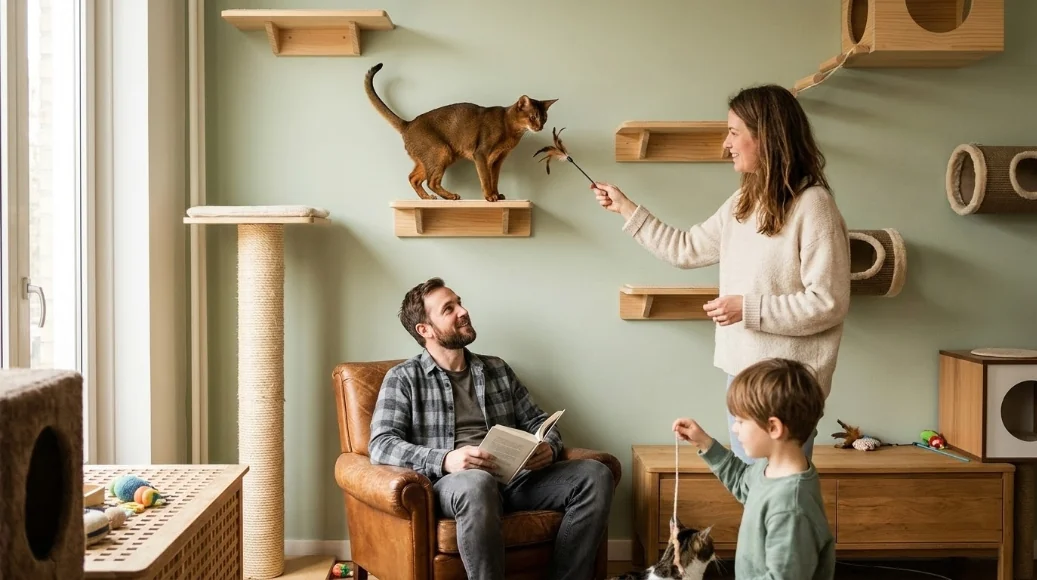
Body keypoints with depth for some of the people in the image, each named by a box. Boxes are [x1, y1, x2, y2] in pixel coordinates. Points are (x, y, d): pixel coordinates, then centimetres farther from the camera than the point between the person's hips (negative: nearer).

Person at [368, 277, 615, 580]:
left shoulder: (498, 369, 22)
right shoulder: (403, 378, 6)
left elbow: (537, 422, 22)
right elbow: (381, 445, -6)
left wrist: (549, 448, -4)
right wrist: (445, 460, -23)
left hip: (515, 477, 5)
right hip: (453, 483, -5)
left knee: (595, 474, -20)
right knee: (476, 482, -42)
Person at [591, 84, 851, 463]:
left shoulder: (812, 206, -16)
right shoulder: (742, 204, 9)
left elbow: (829, 303, -18)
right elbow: (685, 249, 19)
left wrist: (748, 308, -19)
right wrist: (625, 208, 19)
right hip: (741, 372, 8)